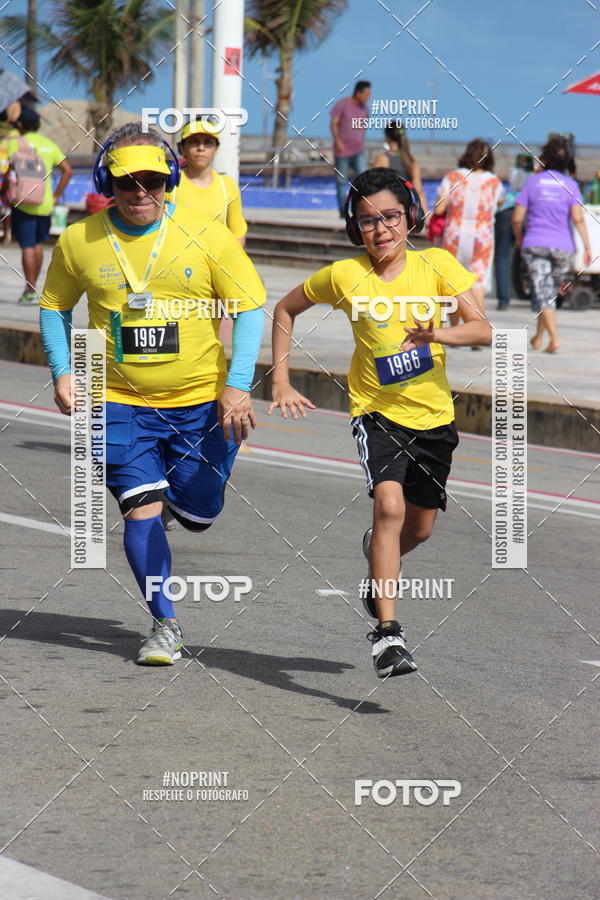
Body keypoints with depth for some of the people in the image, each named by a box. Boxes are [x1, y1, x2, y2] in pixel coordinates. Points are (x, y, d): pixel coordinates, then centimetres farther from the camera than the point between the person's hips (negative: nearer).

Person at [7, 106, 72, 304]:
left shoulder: (15, 143, -5)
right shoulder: (50, 145, 11)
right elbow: (68, 171, 9)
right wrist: (55, 196, 12)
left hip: (24, 204, -5)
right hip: (45, 204, 5)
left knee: (27, 246, -4)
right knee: (38, 243, 19)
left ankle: (31, 293, -6)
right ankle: (31, 287, 26)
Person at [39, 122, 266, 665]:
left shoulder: (206, 237, -9)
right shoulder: (79, 242, -5)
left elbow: (249, 308, -4)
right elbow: (54, 306, 11)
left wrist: (238, 386, -13)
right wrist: (62, 372, -2)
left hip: (202, 401, 0)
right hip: (121, 403, 0)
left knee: (197, 514, 7)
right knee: (141, 509, -11)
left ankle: (168, 495, 44)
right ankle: (165, 626, 1)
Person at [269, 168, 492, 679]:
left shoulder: (436, 265, -9)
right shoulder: (344, 276, -9)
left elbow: (483, 330, -16)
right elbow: (285, 311, 7)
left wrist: (439, 335, -35)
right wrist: (281, 382, 1)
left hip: (433, 414, 3)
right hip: (377, 411, -2)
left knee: (419, 528, 15)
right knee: (390, 505, -25)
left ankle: (378, 567, 51)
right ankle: (388, 632, -25)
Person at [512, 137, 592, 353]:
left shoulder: (533, 181, 1)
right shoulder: (570, 184, 2)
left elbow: (517, 218, -1)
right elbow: (578, 218, -9)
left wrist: (519, 237, 17)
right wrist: (587, 246, -7)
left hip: (535, 244, -2)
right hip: (563, 246, 2)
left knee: (544, 295, -6)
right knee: (551, 293, 18)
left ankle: (554, 338, -22)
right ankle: (538, 338, 26)